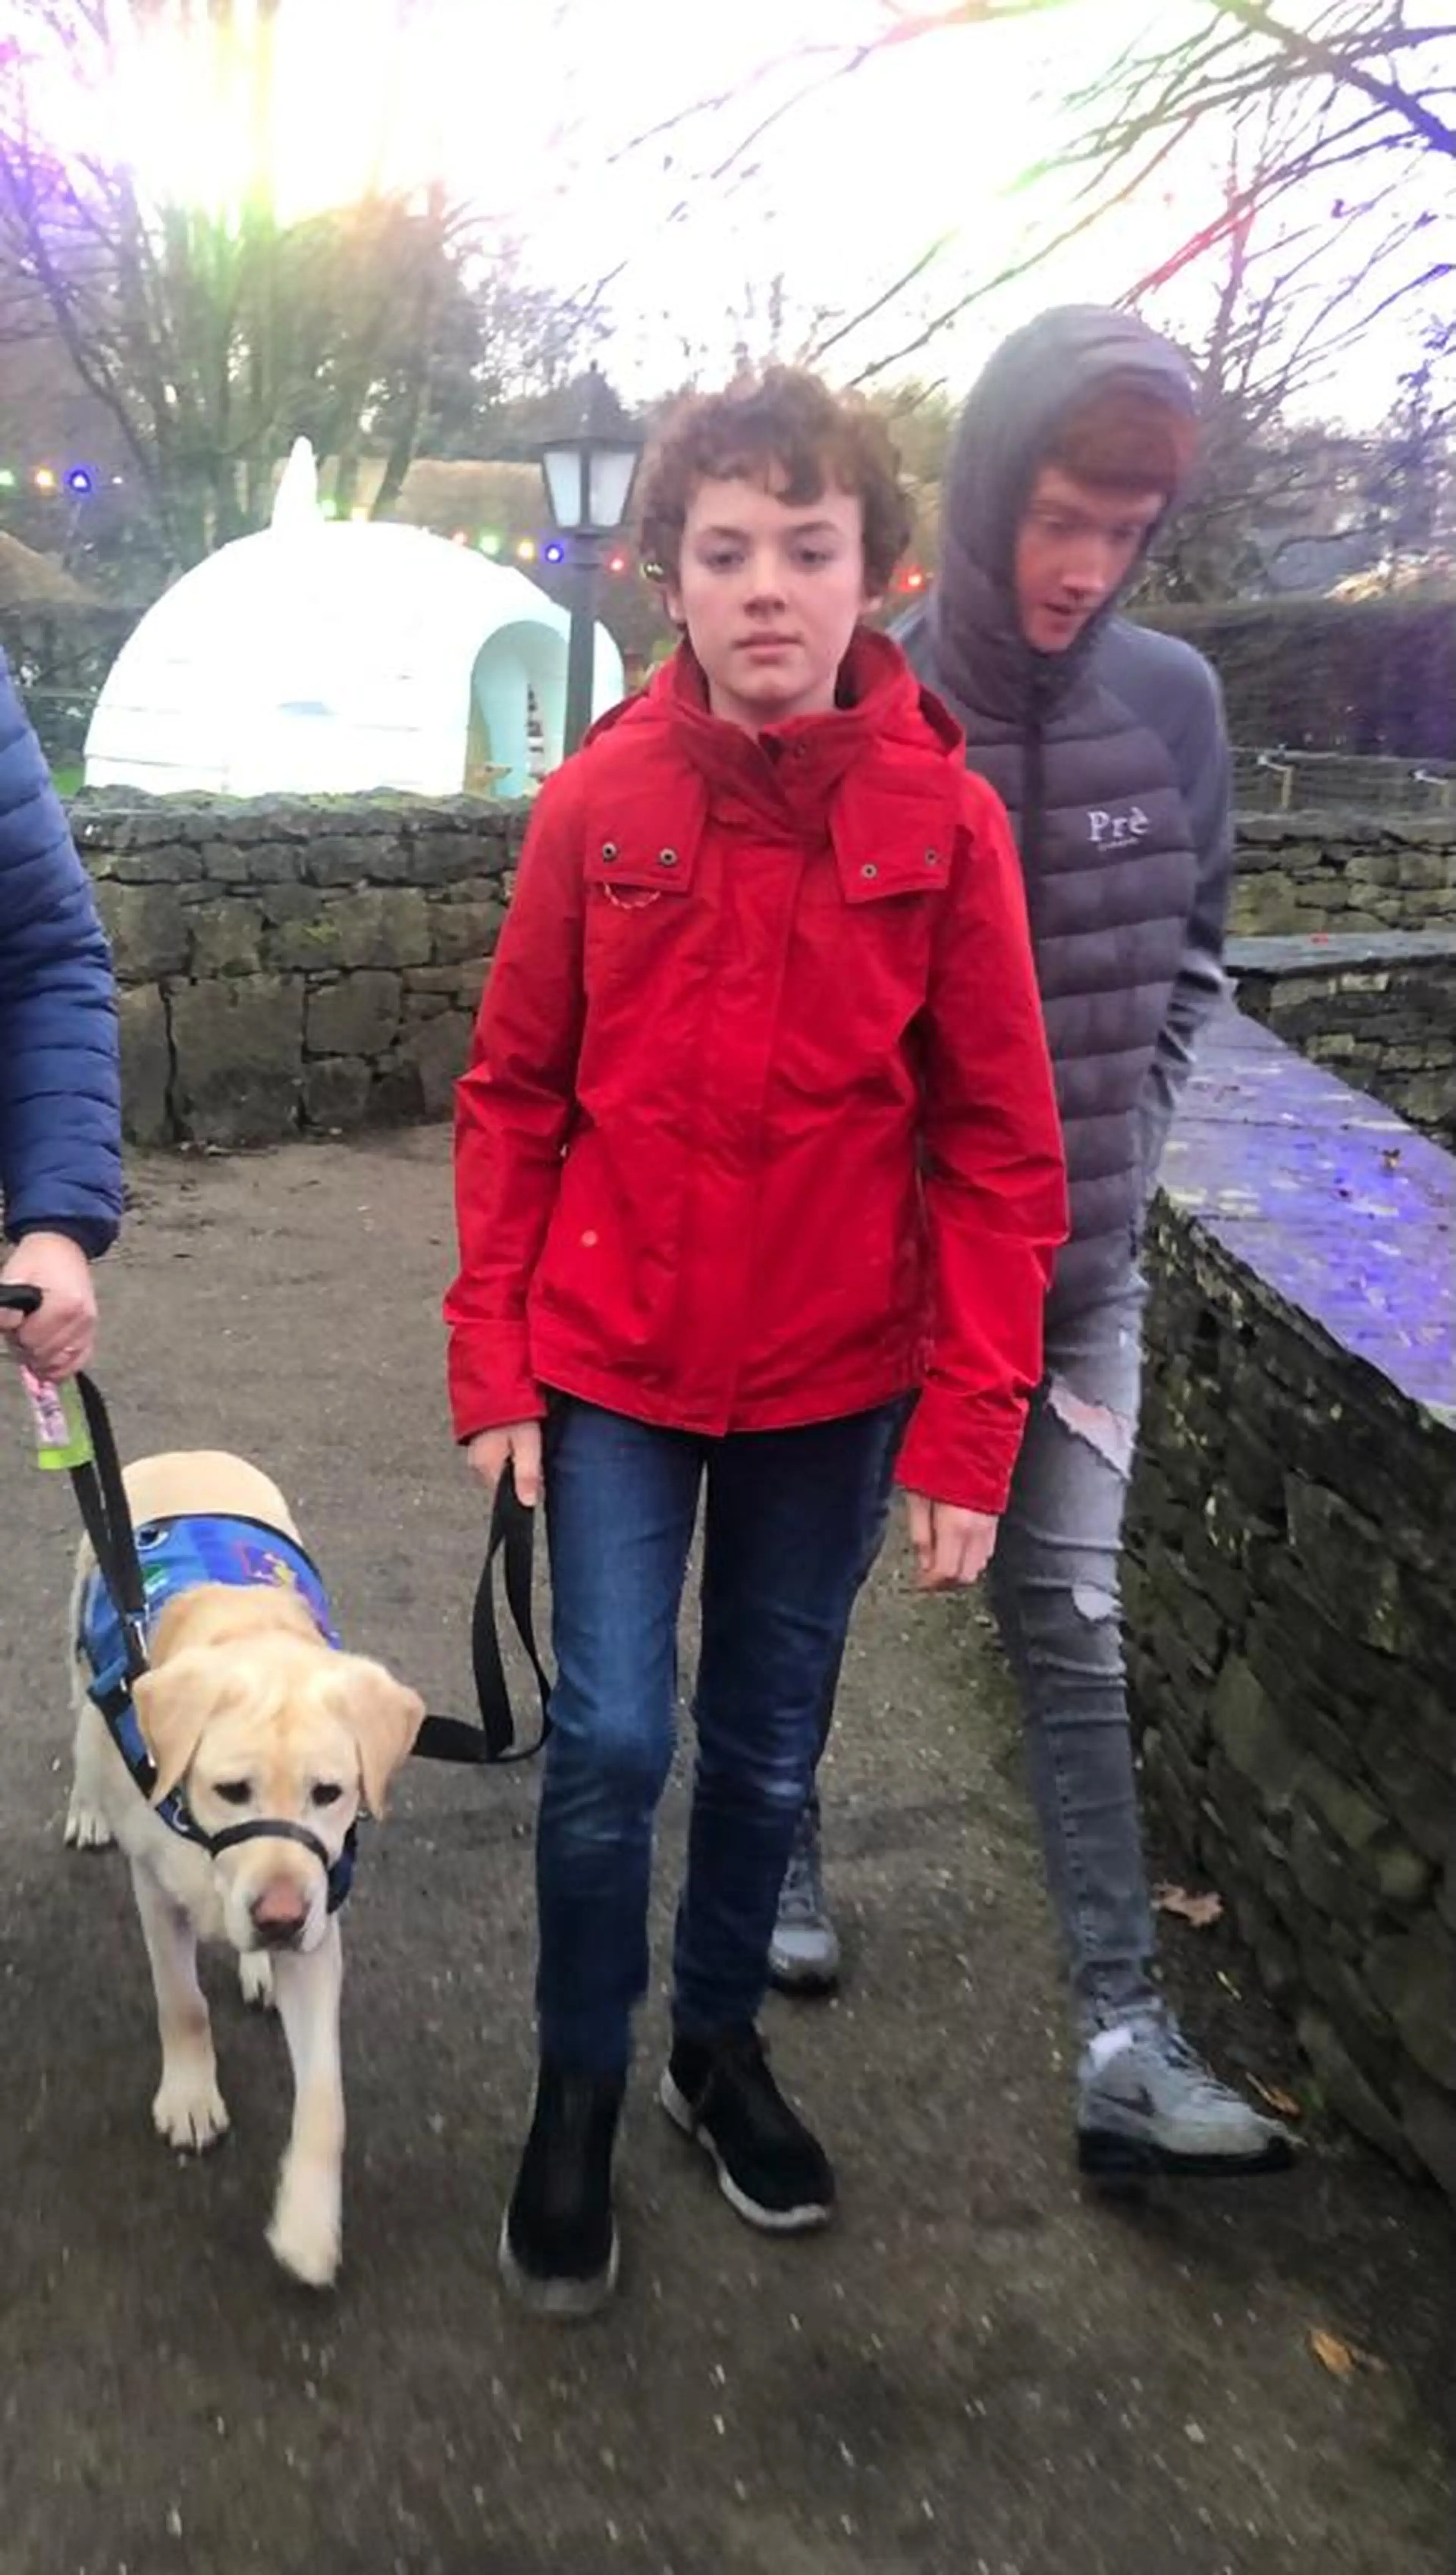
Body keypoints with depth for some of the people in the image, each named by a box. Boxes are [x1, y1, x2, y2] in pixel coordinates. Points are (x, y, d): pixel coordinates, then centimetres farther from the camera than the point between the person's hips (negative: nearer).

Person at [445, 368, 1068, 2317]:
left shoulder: (947, 818, -8)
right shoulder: (599, 802, -6)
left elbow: (998, 1149, -6)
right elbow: (513, 1099, 0)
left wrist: (969, 1429, -9)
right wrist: (493, 1368, -3)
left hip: (835, 1381, 1)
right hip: (614, 1366, 0)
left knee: (768, 1746, 14)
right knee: (612, 1740, -1)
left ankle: (723, 2039, 40)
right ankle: (581, 2084, 26)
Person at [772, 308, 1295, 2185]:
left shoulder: (1172, 704, -3)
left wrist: (1122, 1135, 3)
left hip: (1078, 1262, 2)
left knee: (1070, 1626, 2)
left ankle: (1125, 2044, 7)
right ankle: (783, 1857, 42)